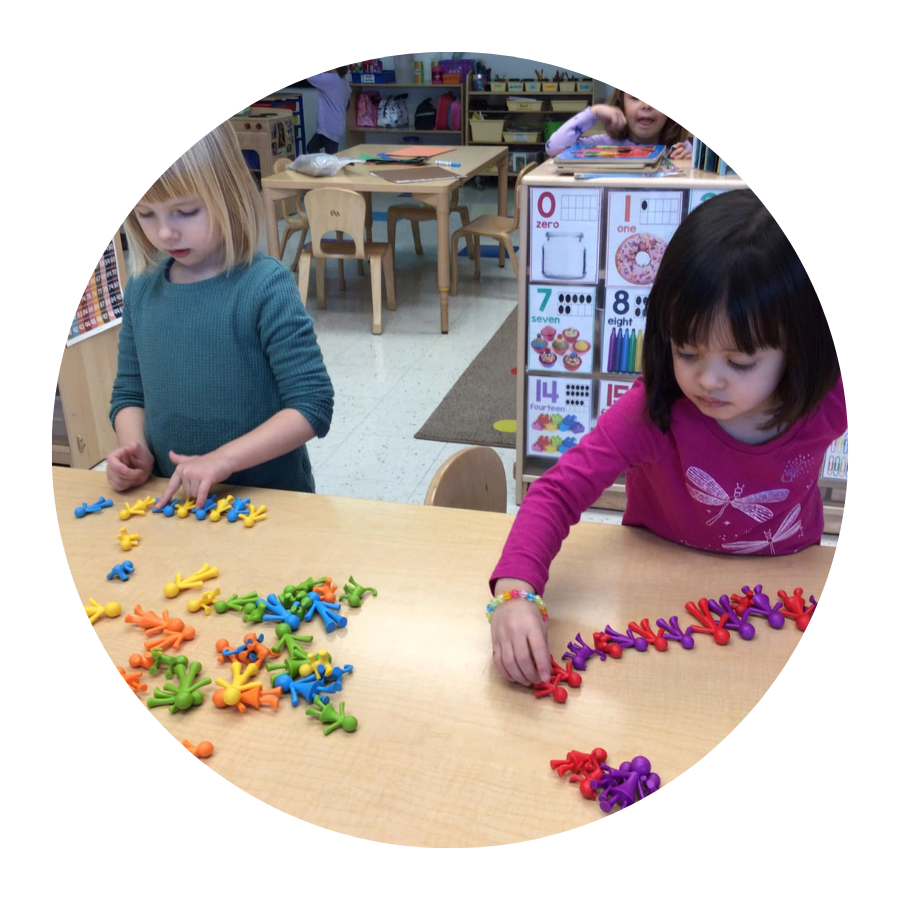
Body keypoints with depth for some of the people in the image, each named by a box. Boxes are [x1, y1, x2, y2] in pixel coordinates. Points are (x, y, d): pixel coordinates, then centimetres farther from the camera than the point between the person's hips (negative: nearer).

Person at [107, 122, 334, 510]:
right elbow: (129, 394, 11)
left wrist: (223, 459, -25)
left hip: (270, 500, -4)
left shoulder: (266, 285, -16)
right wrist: (133, 449, -9)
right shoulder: (142, 290, 1)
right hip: (173, 499, 4)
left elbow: (313, 405, -18)